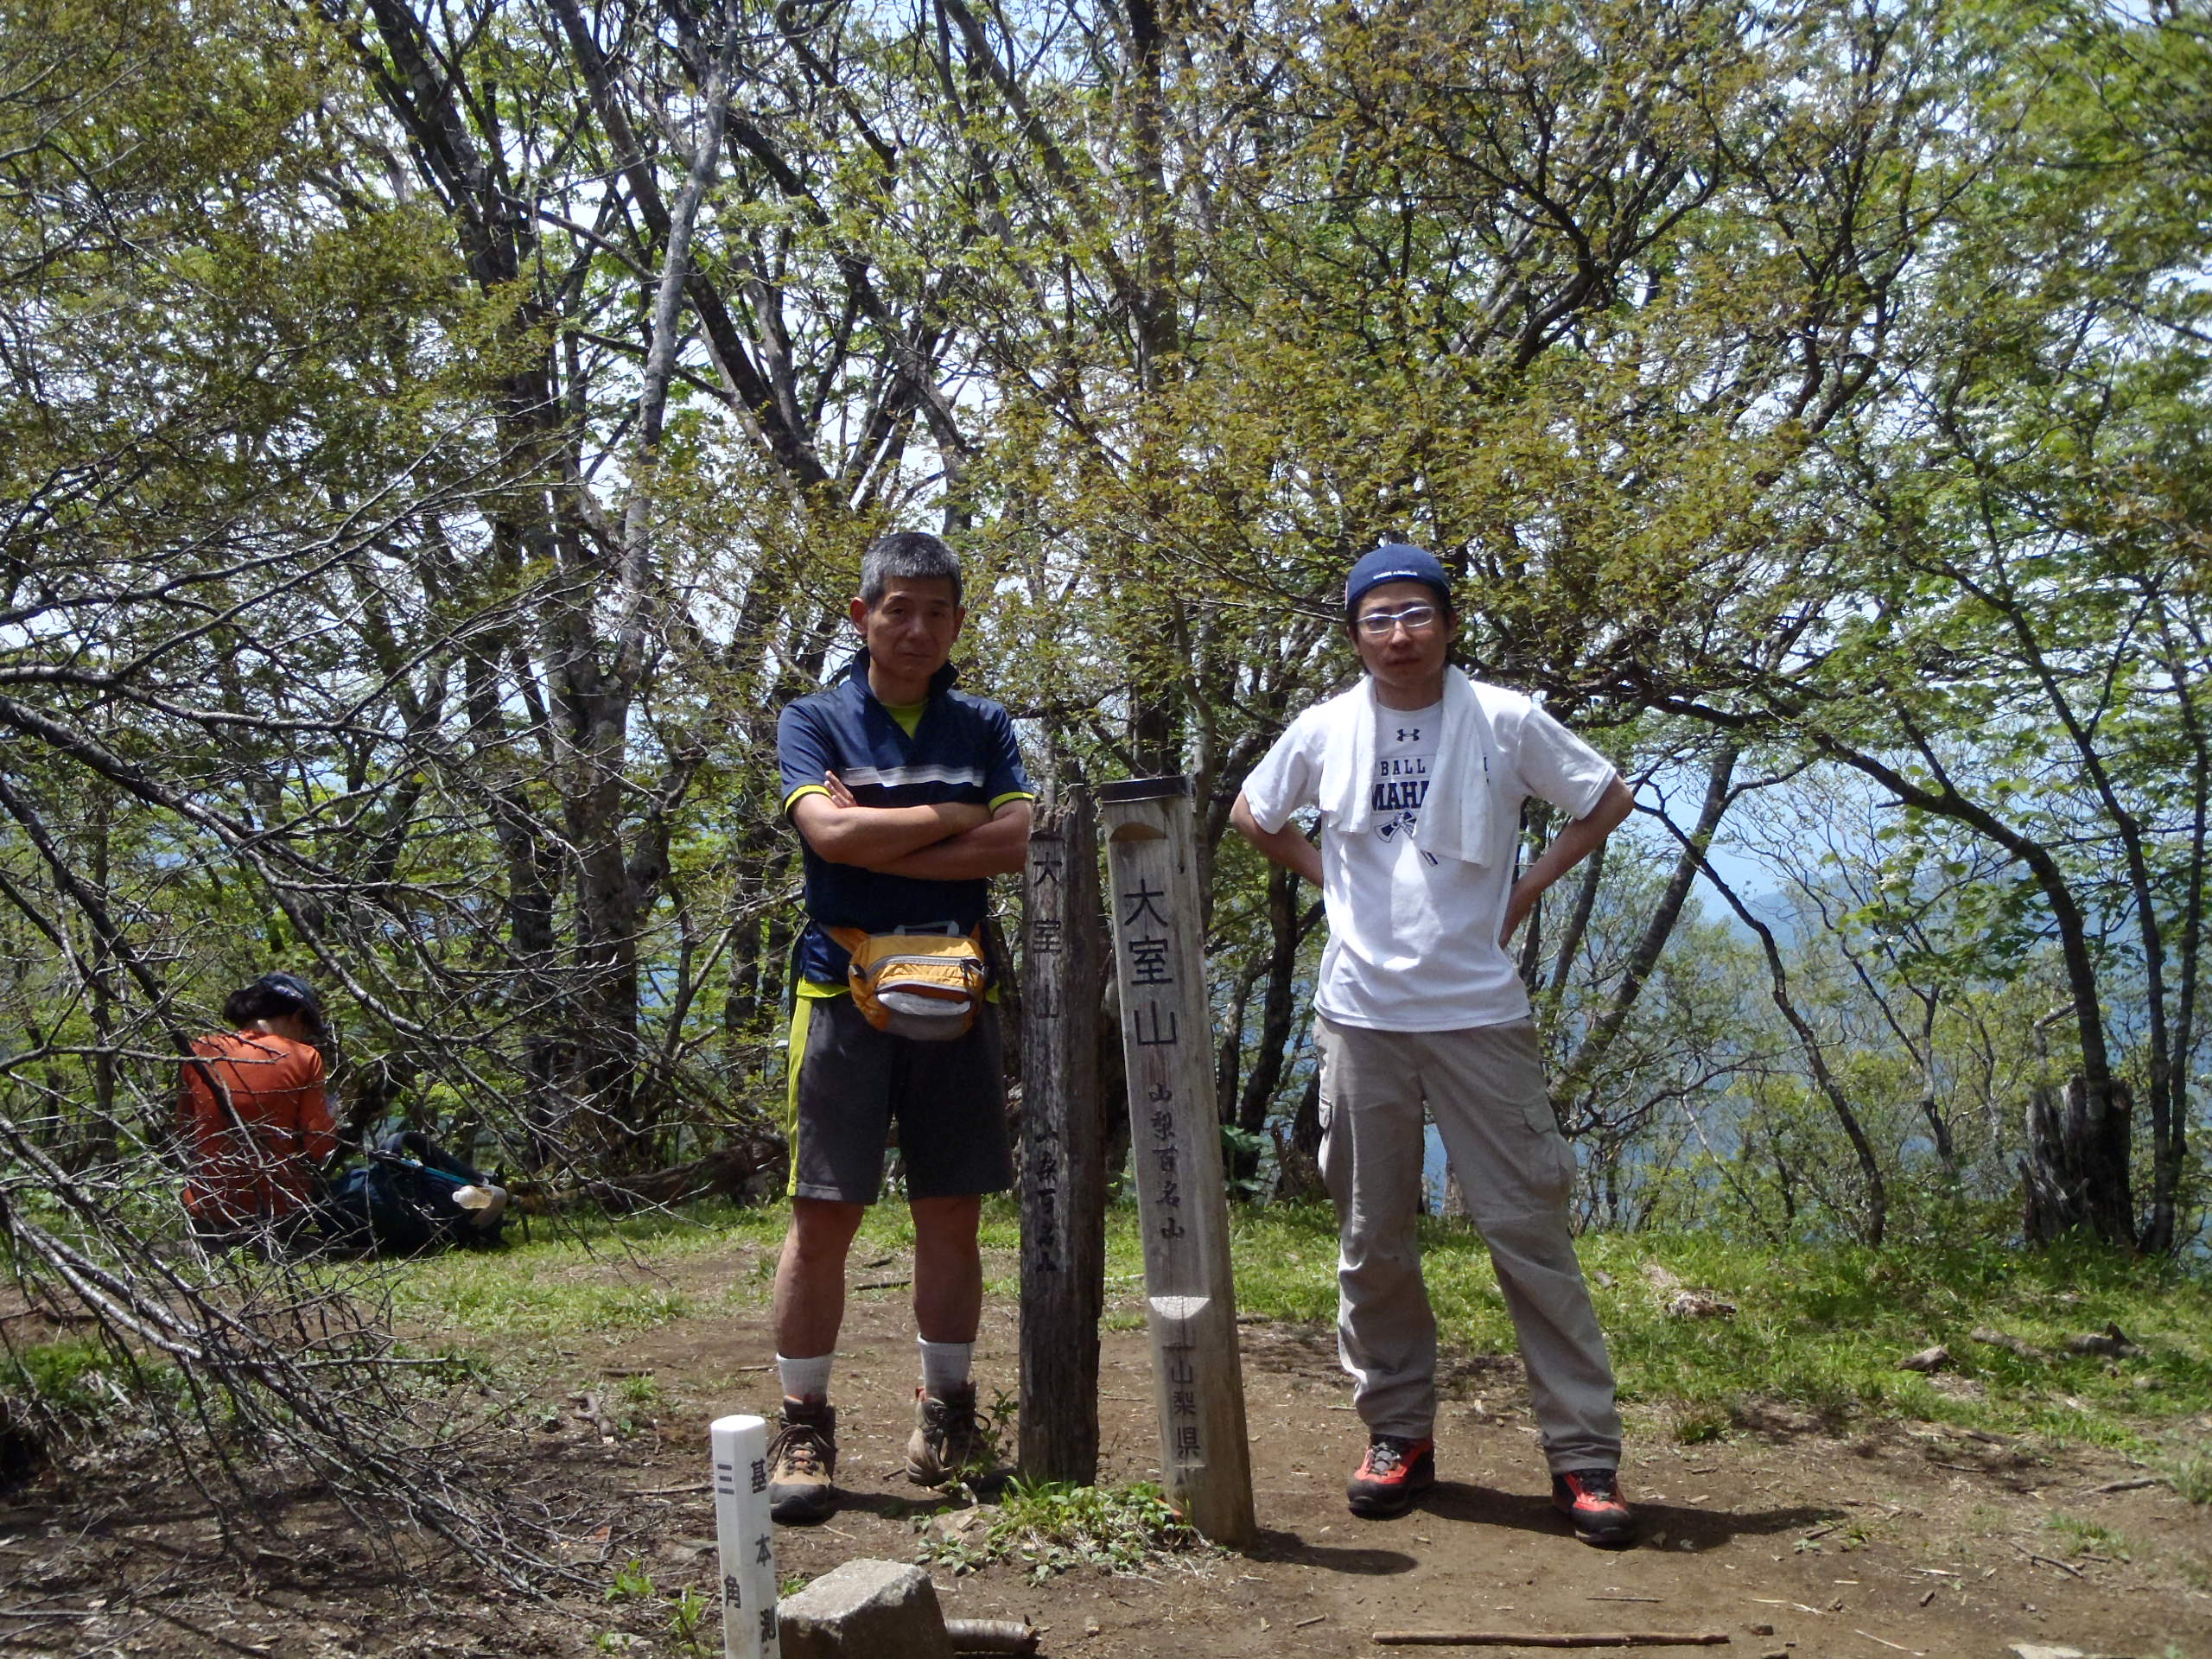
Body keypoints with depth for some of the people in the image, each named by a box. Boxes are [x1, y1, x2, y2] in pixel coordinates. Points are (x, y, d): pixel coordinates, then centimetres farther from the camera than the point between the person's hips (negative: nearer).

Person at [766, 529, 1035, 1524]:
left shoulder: (983, 727, 12)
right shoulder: (814, 720, 4)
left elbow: (1020, 843, -4)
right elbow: (829, 832, -14)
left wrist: (878, 840, -9)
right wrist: (957, 818, -5)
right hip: (846, 988, -3)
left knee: (951, 1215, 8)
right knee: (823, 1215, -3)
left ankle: (945, 1409, 21)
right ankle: (804, 1429, 7)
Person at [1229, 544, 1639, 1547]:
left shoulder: (1505, 722, -2)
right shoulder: (1324, 730, 3)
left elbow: (1607, 799, 10)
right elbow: (1251, 816, 20)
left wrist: (1527, 890, 1)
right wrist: (1330, 882, 7)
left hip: (1478, 1011, -2)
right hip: (1360, 1015, 2)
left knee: (1529, 1229, -2)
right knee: (1372, 1241, 8)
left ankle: (1584, 1453, 5)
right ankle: (1398, 1434, 22)